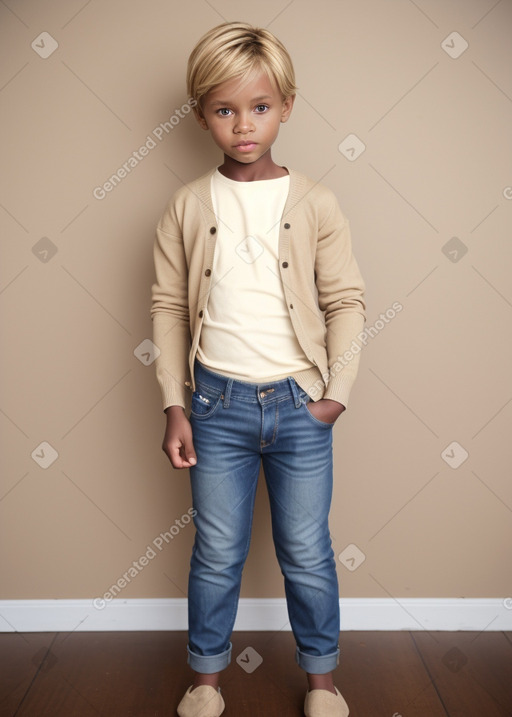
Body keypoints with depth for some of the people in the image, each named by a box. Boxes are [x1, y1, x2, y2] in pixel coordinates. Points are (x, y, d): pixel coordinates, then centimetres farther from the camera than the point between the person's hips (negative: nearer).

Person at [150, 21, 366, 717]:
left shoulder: (315, 203, -3)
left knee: (307, 554, 13)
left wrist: (337, 392, -7)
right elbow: (168, 306, 2)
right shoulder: (188, 206, -1)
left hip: (299, 403, 0)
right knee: (217, 554, 14)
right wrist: (175, 405, 0)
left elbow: (346, 300, 0)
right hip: (218, 403, 1)